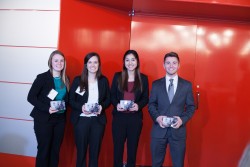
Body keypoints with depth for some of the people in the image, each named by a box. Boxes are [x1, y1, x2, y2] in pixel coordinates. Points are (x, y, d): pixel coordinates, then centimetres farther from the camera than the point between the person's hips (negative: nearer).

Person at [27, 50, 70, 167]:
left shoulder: (65, 79, 6)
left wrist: (64, 106, -4)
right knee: (44, 150, 4)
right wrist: (47, 108, -21)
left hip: (60, 119, 5)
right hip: (44, 119, -4)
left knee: (55, 150, 11)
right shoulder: (42, 77, -9)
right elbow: (31, 97, -11)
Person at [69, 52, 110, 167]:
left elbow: (108, 99, 9)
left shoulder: (104, 80, 5)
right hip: (81, 119, -1)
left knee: (95, 151, 11)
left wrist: (102, 107, -12)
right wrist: (81, 107, -19)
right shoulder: (77, 80, -1)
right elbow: (71, 100, -1)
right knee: (81, 151, 9)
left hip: (98, 120, 2)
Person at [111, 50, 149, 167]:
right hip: (119, 117, 0)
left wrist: (138, 105, -14)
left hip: (135, 118, 0)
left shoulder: (143, 78, 4)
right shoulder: (117, 77, 4)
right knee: (118, 147, 6)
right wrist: (116, 104, -14)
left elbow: (145, 98, 5)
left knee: (133, 147, 9)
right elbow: (112, 95, 5)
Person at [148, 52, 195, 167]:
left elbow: (191, 107, 5)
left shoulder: (187, 85, 4)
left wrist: (183, 119, -12)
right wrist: (157, 117, -13)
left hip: (178, 130, 0)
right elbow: (151, 105, 6)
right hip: (159, 129, 1)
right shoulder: (156, 84, 5)